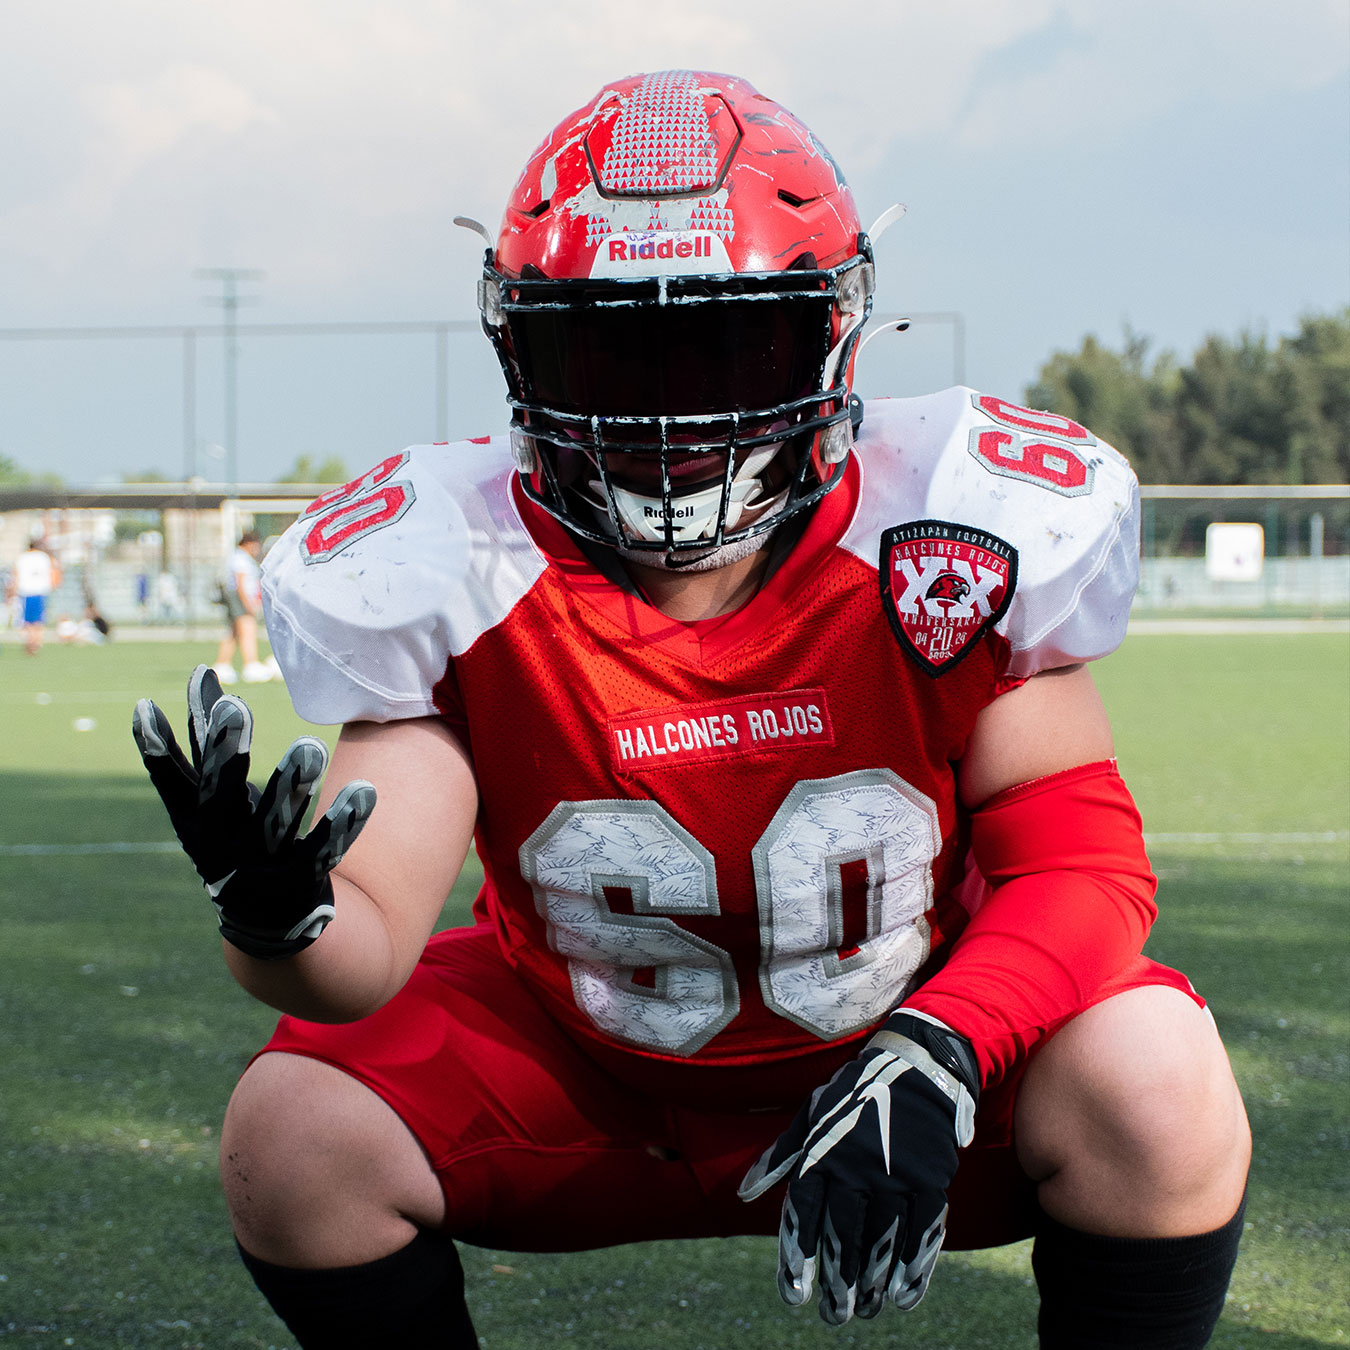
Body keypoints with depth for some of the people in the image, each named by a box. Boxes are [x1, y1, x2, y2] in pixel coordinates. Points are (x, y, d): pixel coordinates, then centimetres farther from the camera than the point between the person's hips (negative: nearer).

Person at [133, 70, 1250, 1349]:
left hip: (915, 1026, -1)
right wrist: (284, 918, -49)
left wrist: (931, 1058, -35)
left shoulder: (957, 535, -20)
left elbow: (1076, 858, -16)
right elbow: (371, 942, -23)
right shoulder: (447, 577, -19)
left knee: (1154, 1086, -29)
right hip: (583, 1074, 1)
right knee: (293, 1130, -22)